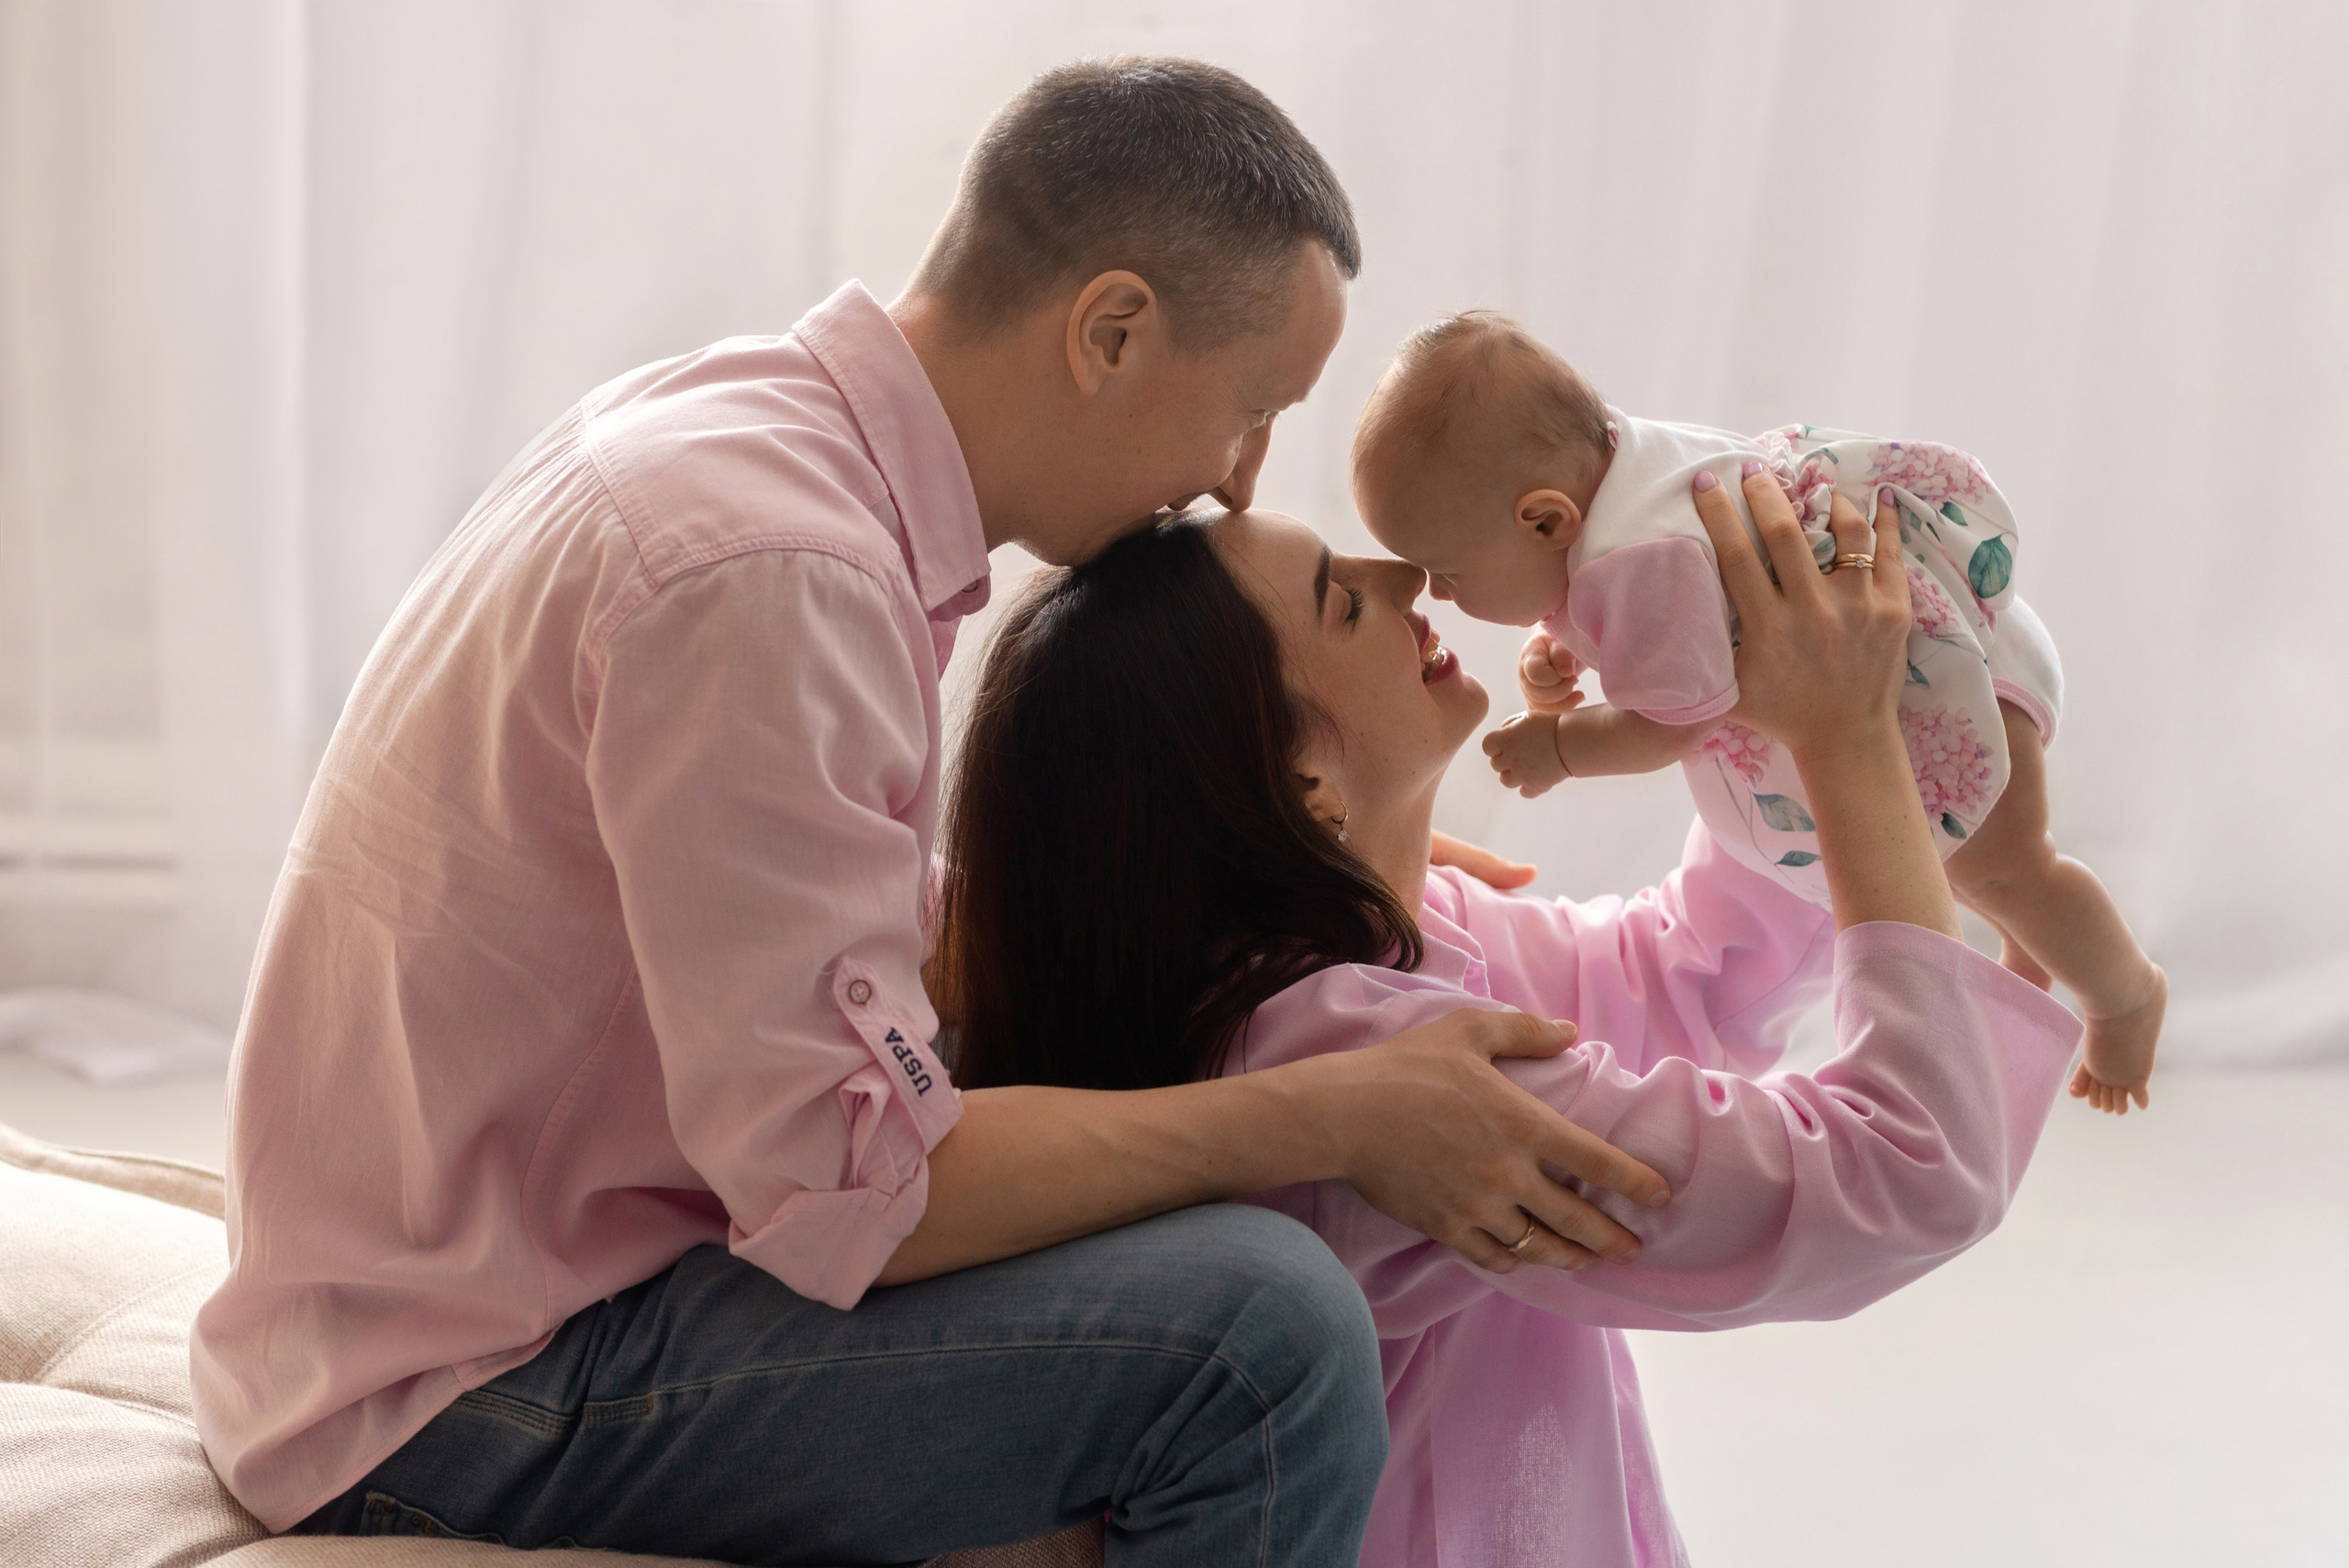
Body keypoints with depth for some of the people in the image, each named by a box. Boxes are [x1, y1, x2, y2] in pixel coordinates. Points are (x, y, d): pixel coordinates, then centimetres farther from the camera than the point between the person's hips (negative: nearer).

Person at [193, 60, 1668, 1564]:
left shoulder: (745, 418, 6)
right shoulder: (766, 569, -25)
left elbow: (906, 928, 16)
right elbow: (850, 1189, -25)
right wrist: (1336, 1119, -19)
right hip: (467, 1400, -10)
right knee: (1261, 1325, -24)